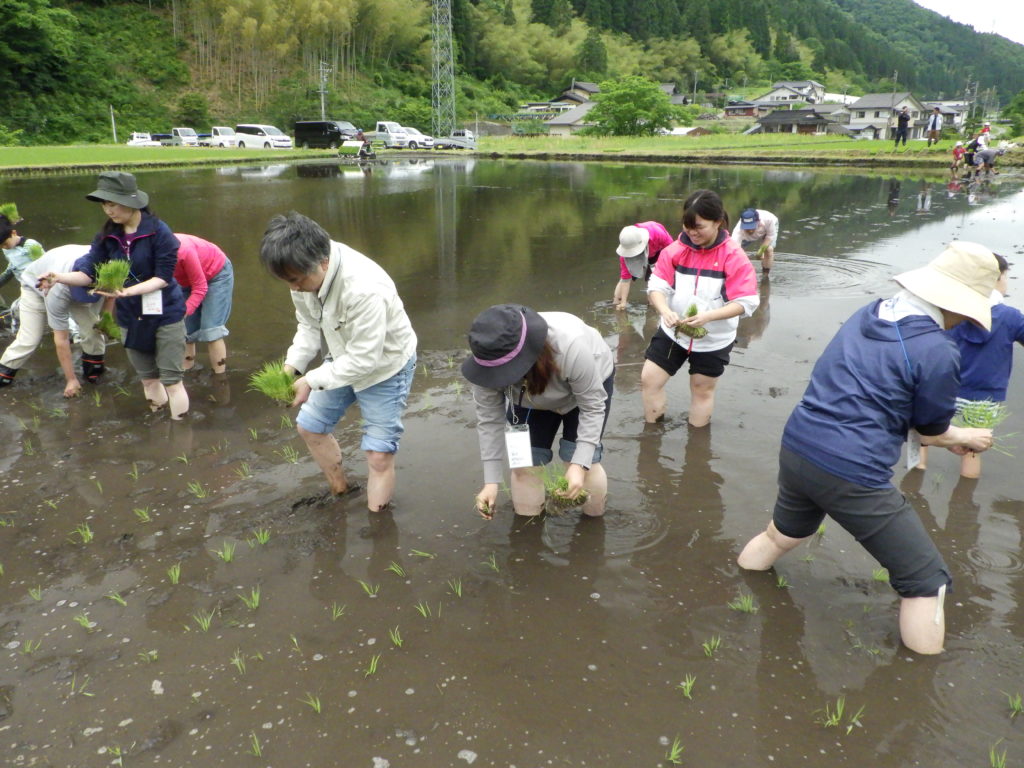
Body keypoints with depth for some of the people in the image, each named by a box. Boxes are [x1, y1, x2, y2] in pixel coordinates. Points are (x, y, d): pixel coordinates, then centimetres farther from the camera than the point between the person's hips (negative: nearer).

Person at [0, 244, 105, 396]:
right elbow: (61, 339, -34)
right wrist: (71, 379, -28)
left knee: (92, 323, -15)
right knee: (29, 339, -13)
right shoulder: (58, 290, -44)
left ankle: (94, 368, 3)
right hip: (35, 285, -4)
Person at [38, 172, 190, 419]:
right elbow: (89, 273, -3)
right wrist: (60, 277, -22)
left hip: (165, 314, -5)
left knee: (171, 380, -1)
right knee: (147, 379, 17)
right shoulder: (107, 236, 0)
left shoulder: (158, 231, -16)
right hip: (130, 317, 6)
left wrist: (129, 290, -31)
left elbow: (163, 277, -18)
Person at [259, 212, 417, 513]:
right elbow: (309, 325, -2)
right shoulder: (305, 272, -17)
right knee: (310, 426, 17)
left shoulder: (364, 289, -40)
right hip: (343, 359, 8)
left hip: (384, 365, -8)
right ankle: (341, 492, 40)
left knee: (379, 453, -6)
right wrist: (292, 366, -18)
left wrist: (312, 381, -29)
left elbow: (365, 358, -33)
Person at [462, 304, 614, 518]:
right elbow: (489, 418, -22)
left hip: (591, 382, -3)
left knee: (581, 458, -13)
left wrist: (579, 464, -37)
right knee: (525, 459, -5)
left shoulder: (571, 347, -45)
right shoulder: (490, 359, -34)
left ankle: (595, 518, 13)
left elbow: (593, 407, -30)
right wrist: (491, 481, -21)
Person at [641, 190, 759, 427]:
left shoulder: (734, 257, -18)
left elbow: (746, 302, -20)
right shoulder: (675, 250, -10)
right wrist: (665, 311, -32)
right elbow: (656, 286, -10)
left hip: (713, 339, -3)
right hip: (673, 331, 3)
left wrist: (707, 316, -34)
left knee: (702, 390, 14)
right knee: (648, 380, 3)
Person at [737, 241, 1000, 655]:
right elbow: (931, 430, 4)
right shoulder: (937, 350, -13)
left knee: (780, 536, 34)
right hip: (852, 475, -8)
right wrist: (967, 437, 25)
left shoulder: (868, 315, 9)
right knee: (926, 581, 12)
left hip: (796, 450, 8)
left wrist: (947, 436, 25)